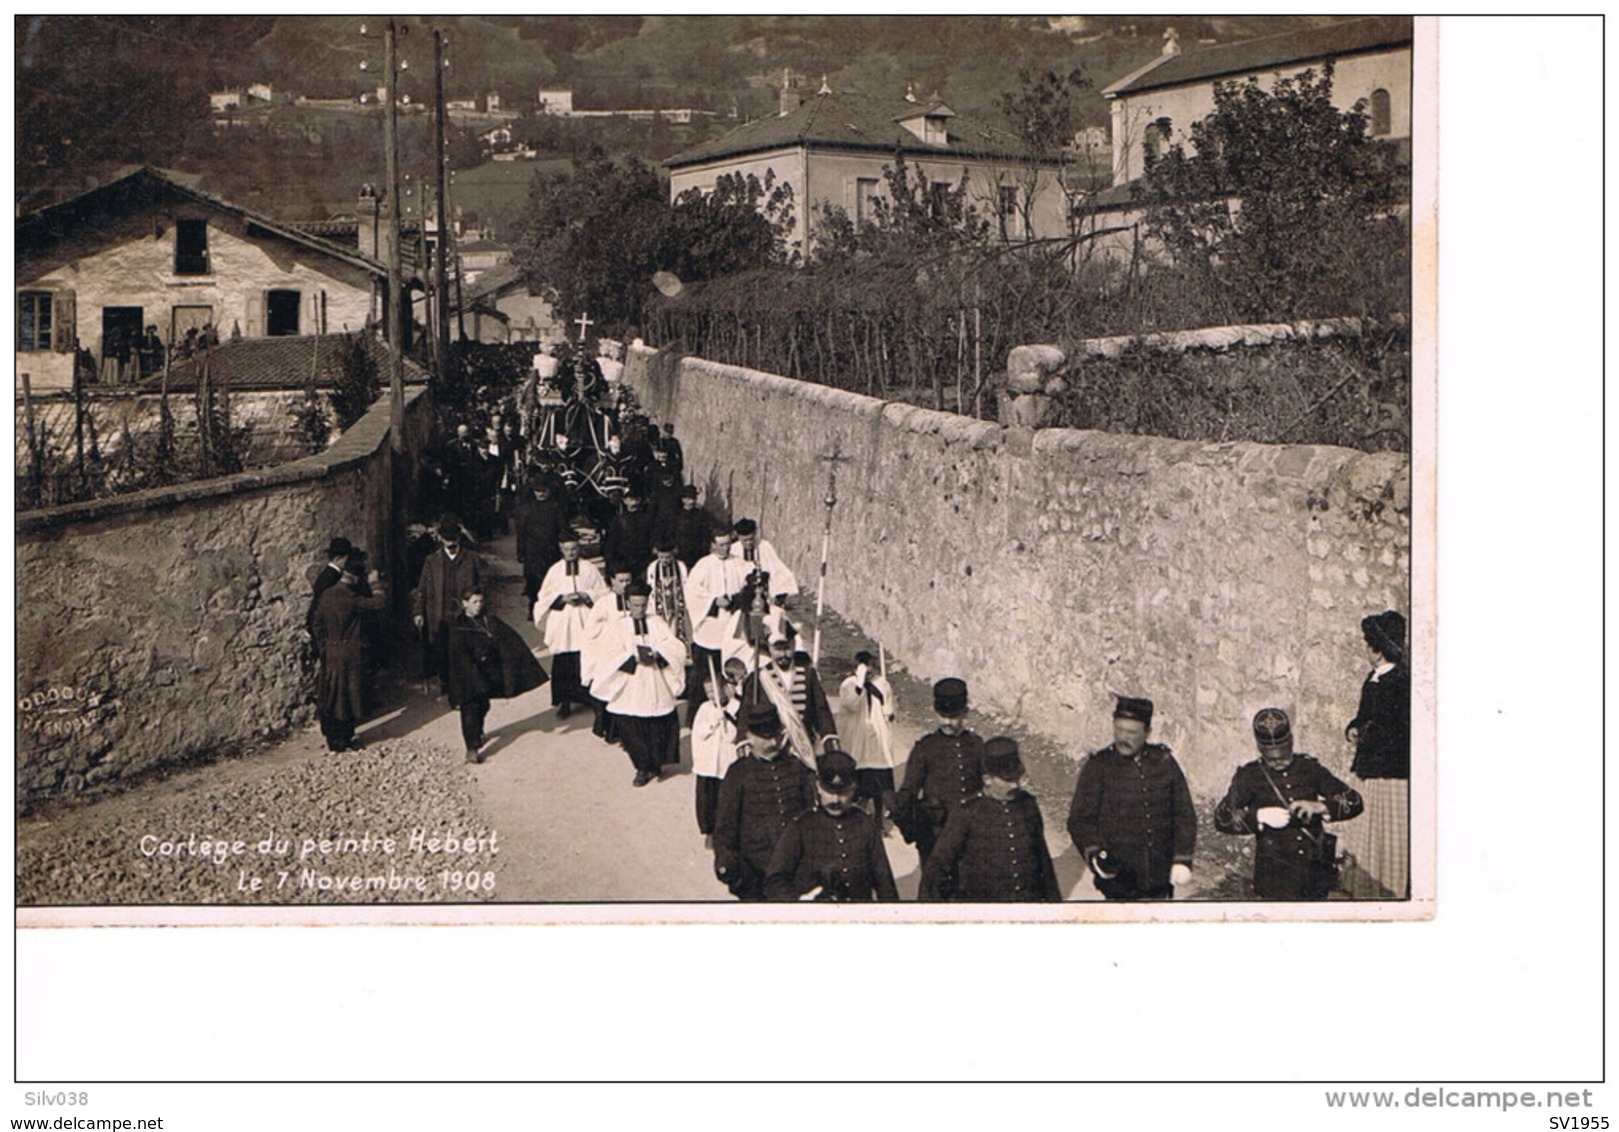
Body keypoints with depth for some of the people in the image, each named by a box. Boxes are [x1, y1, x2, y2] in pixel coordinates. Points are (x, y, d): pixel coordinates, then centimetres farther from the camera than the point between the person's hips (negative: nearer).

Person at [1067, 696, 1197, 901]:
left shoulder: (1164, 762, 6)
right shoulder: (1098, 766, -2)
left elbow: (1184, 814, 10)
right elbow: (1080, 819, -4)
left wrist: (1182, 860, 0)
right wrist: (1094, 854, -21)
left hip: (1160, 879, 3)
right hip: (1118, 879, -3)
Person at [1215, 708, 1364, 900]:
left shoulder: (1310, 768, 9)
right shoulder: (1249, 776, 1)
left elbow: (1353, 801, 7)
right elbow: (1221, 818, -7)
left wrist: (1319, 807, -12)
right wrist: (1260, 816, -22)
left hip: (1316, 869, 4)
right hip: (1276, 873, -4)